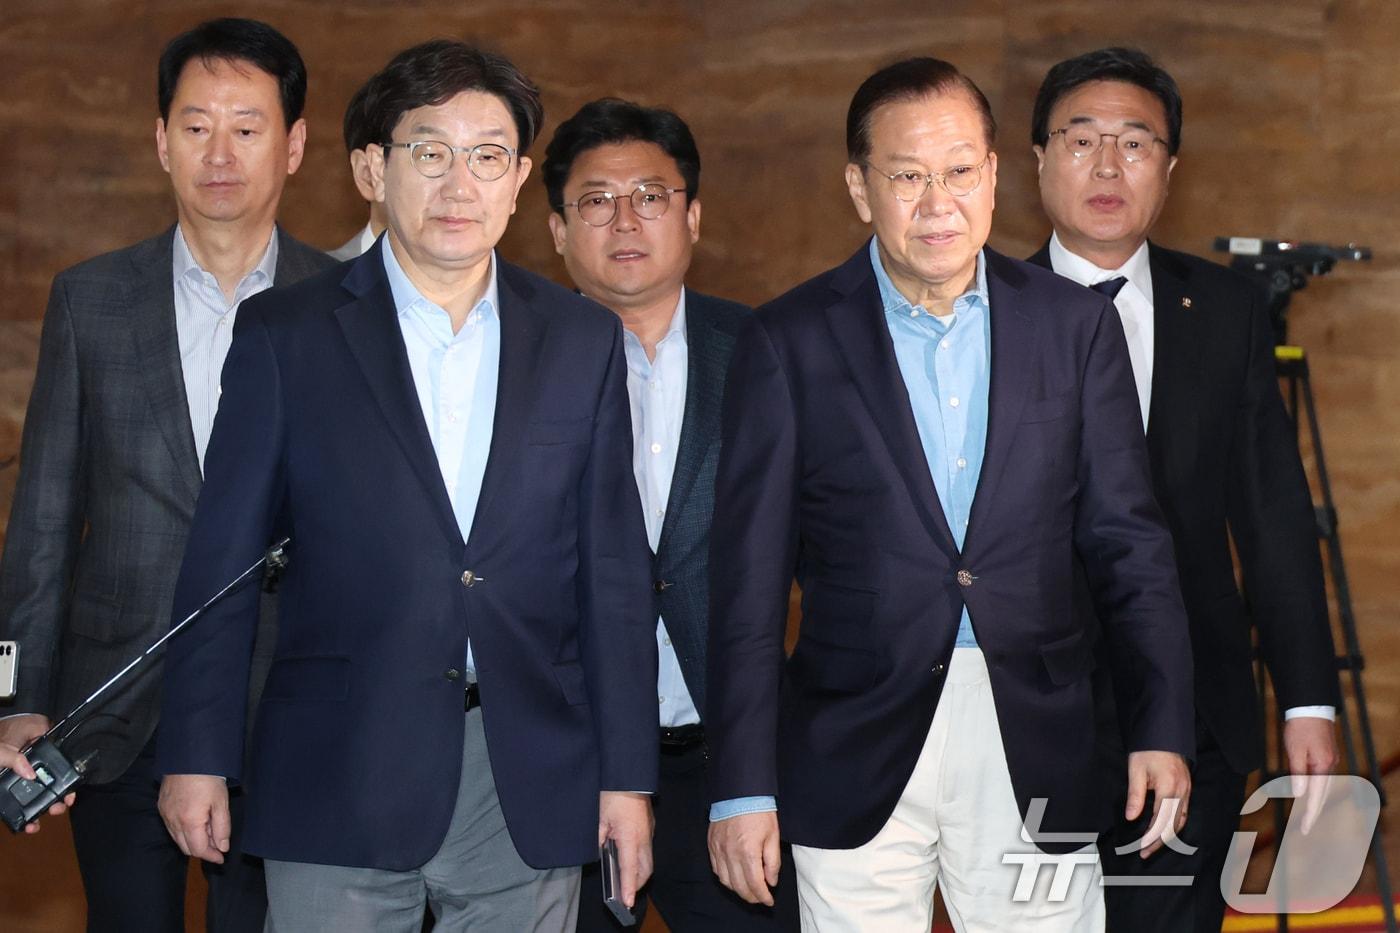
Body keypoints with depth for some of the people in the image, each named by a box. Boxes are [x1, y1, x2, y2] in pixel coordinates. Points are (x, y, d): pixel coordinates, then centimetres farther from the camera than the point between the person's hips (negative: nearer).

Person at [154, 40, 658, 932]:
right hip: (341, 784, -2)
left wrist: (628, 776, 3)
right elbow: (223, 557, 2)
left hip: (530, 787, 2)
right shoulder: (285, 334, 1)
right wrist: (197, 757, -1)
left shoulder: (584, 340, 7)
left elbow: (614, 570, 6)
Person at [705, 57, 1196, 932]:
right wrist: (743, 787, -4)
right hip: (856, 759, -1)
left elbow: (1128, 540, 8)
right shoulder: (790, 341, 0)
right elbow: (750, 579, -1)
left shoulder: (1076, 323, 5)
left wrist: (1162, 727, 2)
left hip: (1036, 754, 2)